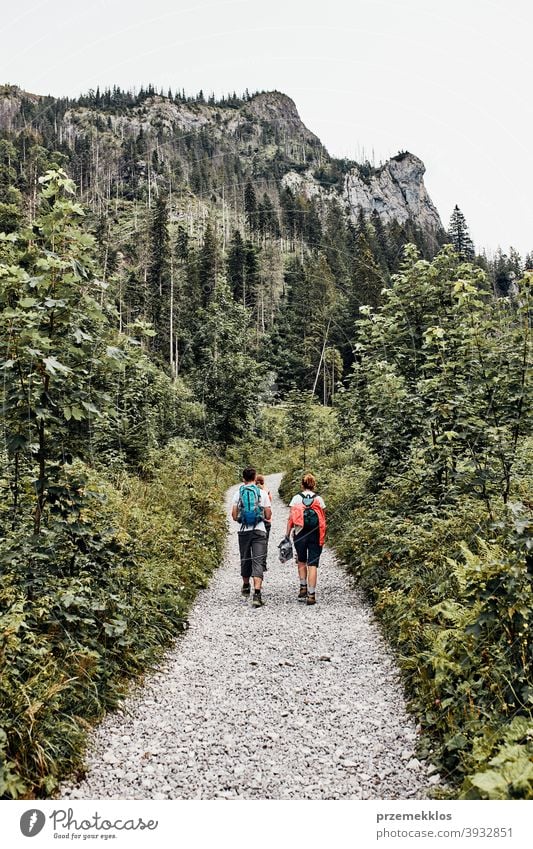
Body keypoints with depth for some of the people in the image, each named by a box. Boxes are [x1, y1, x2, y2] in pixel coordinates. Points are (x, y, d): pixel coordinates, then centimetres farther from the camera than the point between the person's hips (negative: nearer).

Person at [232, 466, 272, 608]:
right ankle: (257, 594, -17)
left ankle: (246, 586, 39)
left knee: (245, 559, 19)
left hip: (244, 531, 2)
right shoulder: (262, 493, -1)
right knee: (258, 562, -5)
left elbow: (234, 516, 1)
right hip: (259, 531, -2)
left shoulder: (238, 493, 2)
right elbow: (268, 516, 1)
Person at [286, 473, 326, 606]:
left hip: (300, 534, 0)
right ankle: (311, 595, -2)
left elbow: (290, 518, -2)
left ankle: (303, 588, 18)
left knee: (301, 562, 21)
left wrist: (287, 536, 3)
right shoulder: (319, 499, 2)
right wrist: (323, 537, 10)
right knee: (312, 564, 1)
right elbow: (323, 519, 2)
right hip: (315, 535, 0)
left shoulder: (296, 498, 0)